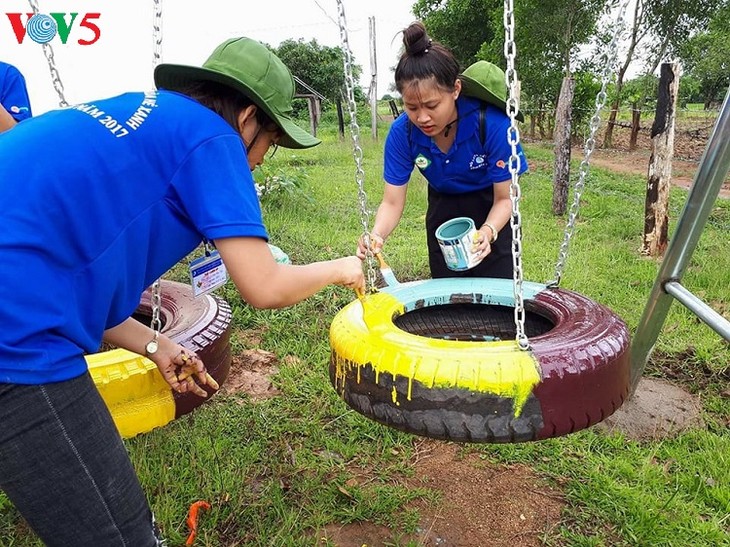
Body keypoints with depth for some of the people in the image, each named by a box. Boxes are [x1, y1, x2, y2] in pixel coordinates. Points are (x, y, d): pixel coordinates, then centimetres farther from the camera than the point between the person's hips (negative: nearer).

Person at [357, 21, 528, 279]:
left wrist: (488, 231, -42)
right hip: (443, 209, 3)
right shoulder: (402, 132, -24)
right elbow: (392, 202, -20)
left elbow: (504, 199, -22)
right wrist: (376, 235, -41)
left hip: (491, 211, -2)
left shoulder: (493, 123, -32)